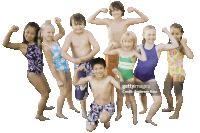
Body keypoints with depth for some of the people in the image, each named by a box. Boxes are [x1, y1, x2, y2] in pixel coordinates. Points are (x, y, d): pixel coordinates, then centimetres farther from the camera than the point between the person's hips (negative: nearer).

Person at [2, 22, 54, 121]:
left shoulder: (38, 44, 1)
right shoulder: (22, 46, -11)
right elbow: (5, 44, -21)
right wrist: (10, 31, -34)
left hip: (40, 72, 7)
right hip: (32, 73, -7)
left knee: (48, 91, 24)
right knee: (45, 94, -3)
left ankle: (43, 106, 51)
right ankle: (39, 115, 17)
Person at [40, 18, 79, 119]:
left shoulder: (54, 40, -2)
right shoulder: (46, 47, -23)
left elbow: (62, 33, 19)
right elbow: (51, 65, -22)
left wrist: (59, 24, -1)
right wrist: (58, 80, -19)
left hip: (66, 67, 8)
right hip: (59, 70, -8)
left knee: (69, 87, 23)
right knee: (64, 92, -3)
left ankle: (71, 106, 45)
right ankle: (59, 113, 17)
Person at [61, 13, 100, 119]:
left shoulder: (87, 34, -7)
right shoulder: (70, 36, -8)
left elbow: (97, 47, -16)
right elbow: (63, 52, -16)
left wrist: (86, 57, -25)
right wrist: (73, 60, -30)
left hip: (90, 62, 0)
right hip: (78, 64, 0)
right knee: (81, 86, 8)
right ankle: (83, 110, 26)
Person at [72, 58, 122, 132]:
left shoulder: (109, 79, -19)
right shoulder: (91, 78, -9)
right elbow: (75, 83, 1)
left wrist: (119, 74, -42)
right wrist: (77, 71, -13)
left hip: (107, 106, -4)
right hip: (95, 106, 4)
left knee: (103, 118, -39)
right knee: (89, 129, -8)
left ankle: (107, 120, 1)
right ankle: (97, 118, 24)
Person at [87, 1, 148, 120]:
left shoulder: (126, 22, 1)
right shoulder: (108, 22, 3)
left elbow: (145, 19, 0)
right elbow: (89, 20, 3)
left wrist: (135, 10, -10)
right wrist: (99, 11, -5)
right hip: (110, 53, 1)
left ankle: (119, 111, 12)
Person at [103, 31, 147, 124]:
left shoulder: (134, 52, -9)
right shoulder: (120, 51, 2)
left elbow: (144, 59, -25)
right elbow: (105, 52, 5)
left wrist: (141, 48, -19)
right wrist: (111, 45, 0)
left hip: (129, 77, -4)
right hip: (119, 76, 4)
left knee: (131, 98, 0)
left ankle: (135, 118, 10)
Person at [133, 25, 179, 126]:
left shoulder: (158, 48, -7)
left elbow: (175, 45, -16)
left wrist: (167, 32, -14)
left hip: (150, 78, -1)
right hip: (138, 76, 1)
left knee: (158, 100, -13)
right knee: (142, 95, 24)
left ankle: (148, 118, 8)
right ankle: (144, 109, 56)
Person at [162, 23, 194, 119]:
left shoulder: (181, 46, -17)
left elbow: (190, 56, -33)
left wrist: (184, 43, -28)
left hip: (179, 73, -7)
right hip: (170, 72, 7)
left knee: (178, 93, 5)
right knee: (166, 92, 18)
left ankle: (176, 113, 21)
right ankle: (170, 107, 43)